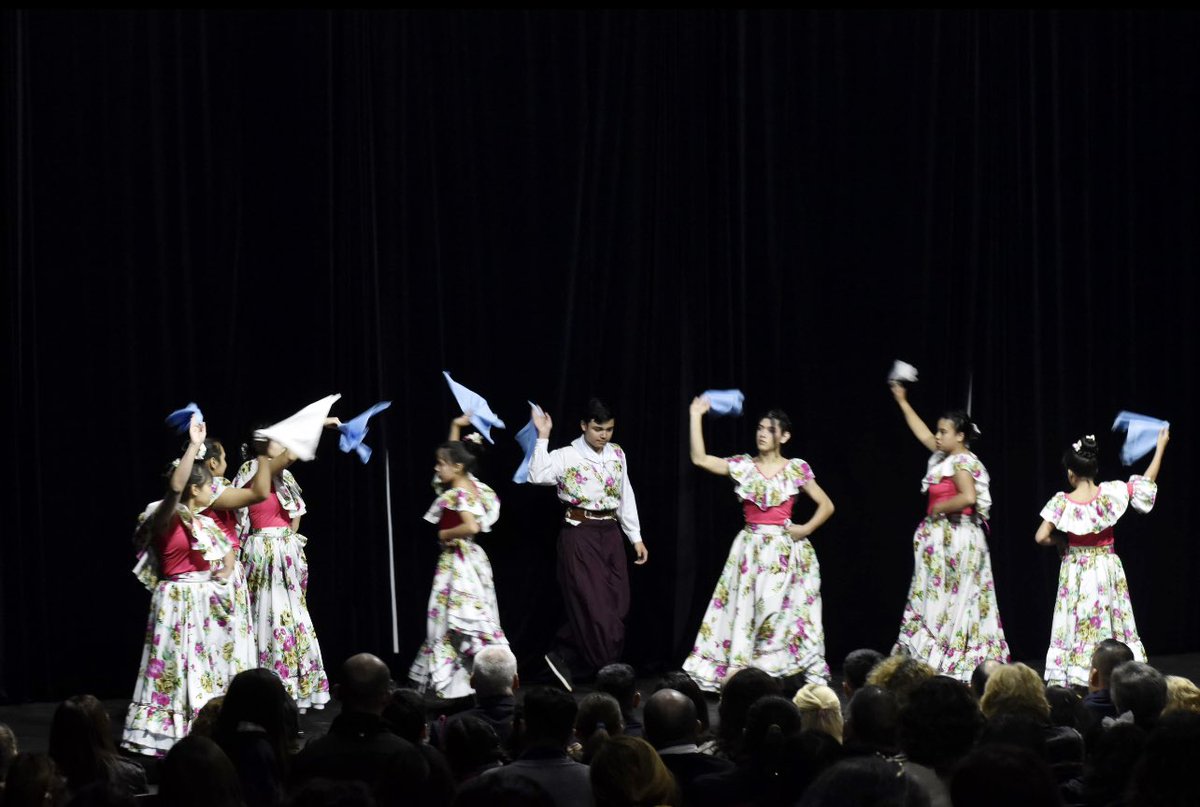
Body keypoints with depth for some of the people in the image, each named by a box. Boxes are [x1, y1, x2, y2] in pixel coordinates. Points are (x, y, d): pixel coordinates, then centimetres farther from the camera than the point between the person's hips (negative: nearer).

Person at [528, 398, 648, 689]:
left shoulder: (616, 454, 9)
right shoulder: (567, 456, -9)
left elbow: (626, 497, 14)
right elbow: (538, 476, -26)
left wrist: (636, 537, 13)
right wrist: (543, 436, -26)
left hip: (610, 534, 6)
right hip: (580, 535, -6)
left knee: (617, 606, 5)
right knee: (594, 607, -7)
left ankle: (566, 657, 14)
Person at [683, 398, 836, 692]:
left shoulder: (796, 469, 1)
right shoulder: (742, 466, 5)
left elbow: (827, 506, 7)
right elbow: (700, 459, -3)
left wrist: (805, 529, -6)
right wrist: (696, 417, -4)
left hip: (785, 549, -2)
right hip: (750, 548, 2)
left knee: (786, 611, -4)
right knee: (745, 611, -2)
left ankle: (812, 677, 3)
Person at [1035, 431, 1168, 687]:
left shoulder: (1063, 502, -13)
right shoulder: (1110, 493, -10)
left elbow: (1041, 537, -14)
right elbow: (1147, 482, 0)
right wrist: (1160, 447, 9)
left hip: (1075, 572, -1)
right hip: (1107, 569, 1)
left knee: (1073, 626, 4)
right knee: (1110, 624, 8)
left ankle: (1065, 679, 2)